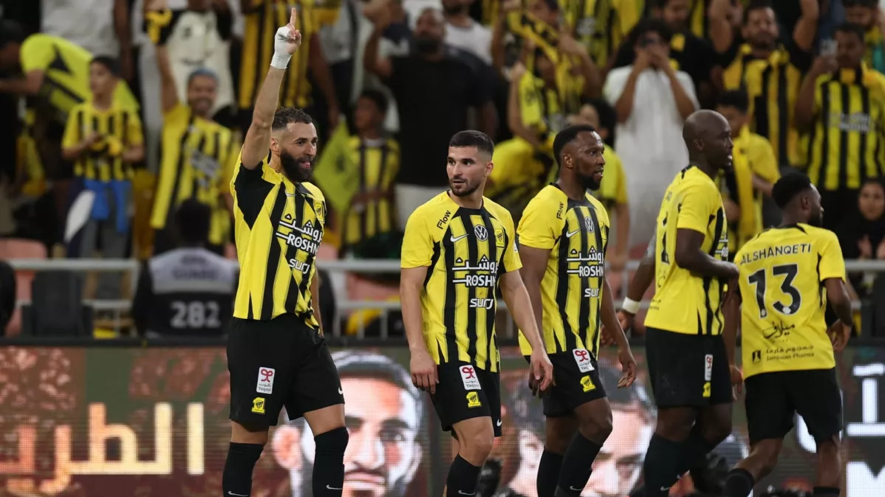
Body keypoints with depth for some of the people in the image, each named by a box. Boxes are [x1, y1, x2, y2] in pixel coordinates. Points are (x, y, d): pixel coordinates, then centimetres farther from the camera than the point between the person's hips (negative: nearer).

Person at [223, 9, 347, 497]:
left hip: (303, 332, 7)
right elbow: (260, 123, -19)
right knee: (248, 439, -1)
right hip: (259, 330, -7)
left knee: (333, 430, -2)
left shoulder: (315, 199, 16)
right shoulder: (256, 185, -3)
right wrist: (280, 60, -27)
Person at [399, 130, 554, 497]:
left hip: (484, 353, 6)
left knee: (474, 449, 5)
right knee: (478, 440, -19)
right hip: (444, 352, -6)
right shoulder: (427, 218, -7)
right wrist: (417, 350, -19)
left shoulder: (500, 219, 11)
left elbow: (513, 288, 16)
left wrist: (536, 347, 9)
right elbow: (409, 287, -10)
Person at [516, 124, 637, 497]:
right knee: (598, 421, -16)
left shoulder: (595, 210, 14)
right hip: (556, 340, -9)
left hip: (582, 340, 9)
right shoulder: (547, 207, -14)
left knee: (562, 434, 9)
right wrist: (536, 351, -25)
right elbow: (529, 281, -19)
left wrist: (621, 343, 20)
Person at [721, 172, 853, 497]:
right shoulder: (822, 240, 3)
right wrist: (845, 323, 12)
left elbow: (729, 310, 12)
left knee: (764, 455, 4)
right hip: (810, 360, -4)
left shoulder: (748, 250, 17)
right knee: (828, 446, 14)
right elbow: (837, 296, -9)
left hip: (761, 365, 4)